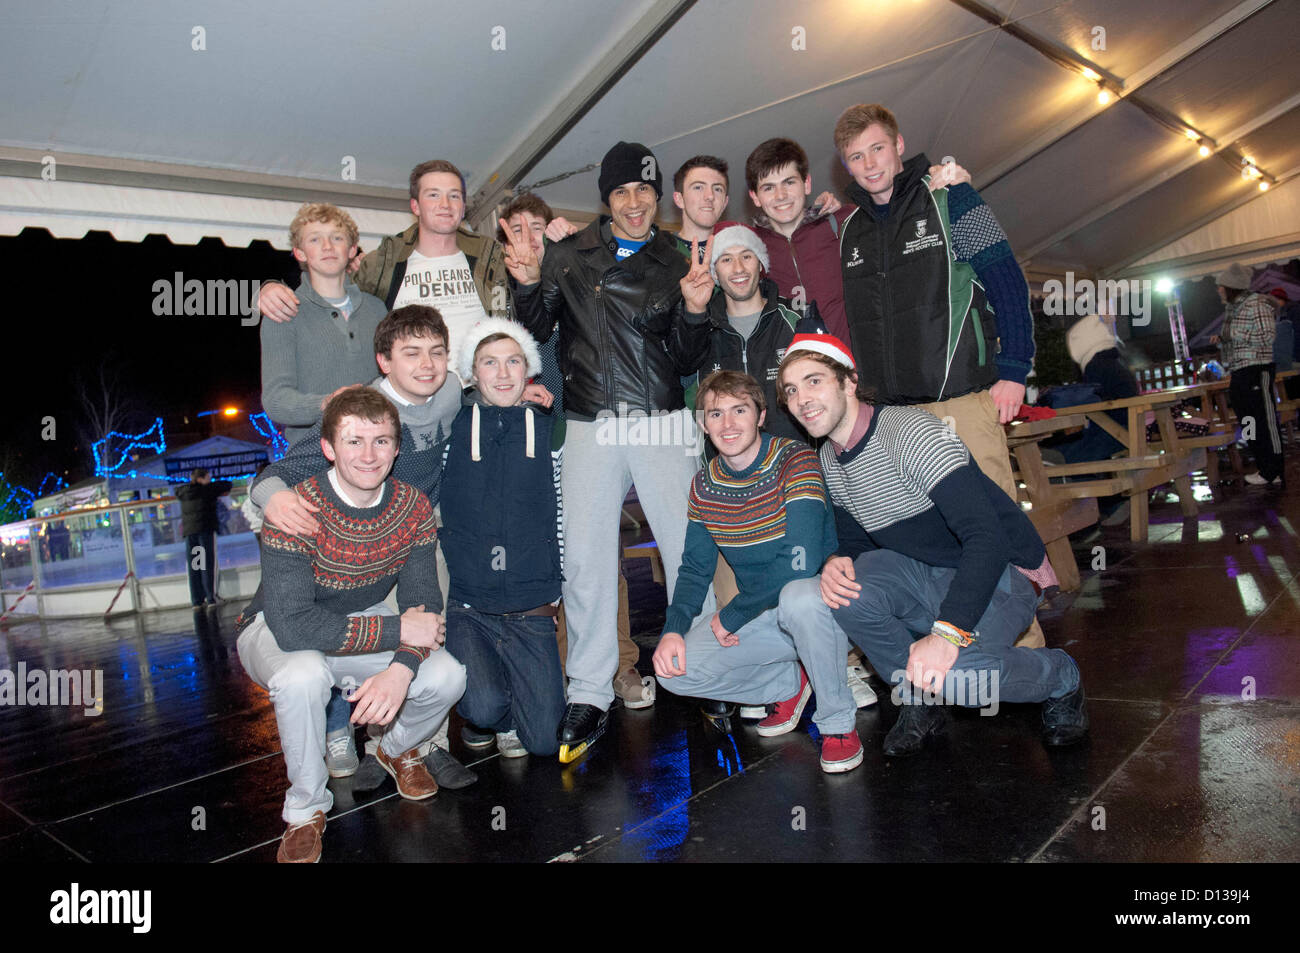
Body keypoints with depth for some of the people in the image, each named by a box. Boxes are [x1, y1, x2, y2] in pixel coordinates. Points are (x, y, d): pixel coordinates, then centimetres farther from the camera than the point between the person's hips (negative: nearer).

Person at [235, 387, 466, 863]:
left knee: (447, 676, -19)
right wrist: (398, 630, -33)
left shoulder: (413, 507, -14)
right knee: (302, 675, -38)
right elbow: (293, 626, -37)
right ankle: (306, 808, -9)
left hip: (363, 626, 4)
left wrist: (400, 669, -34)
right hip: (275, 631, -4)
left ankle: (397, 750, 17)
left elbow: (424, 604, -13)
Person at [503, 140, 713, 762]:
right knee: (584, 557, -1)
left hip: (663, 426, 0)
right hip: (591, 427, 0)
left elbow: (687, 361, 6)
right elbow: (534, 333, 10)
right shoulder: (571, 257, 10)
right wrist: (528, 287, -8)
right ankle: (589, 694, 10)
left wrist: (695, 310, -11)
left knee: (688, 549, -1)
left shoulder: (677, 263, 11)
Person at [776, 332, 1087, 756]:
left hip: (1001, 571, -6)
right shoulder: (830, 458, 3)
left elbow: (988, 538, -30)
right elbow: (855, 541, 13)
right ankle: (918, 700, 1)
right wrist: (838, 563, -14)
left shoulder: (912, 432, -23)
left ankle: (1060, 677, 1)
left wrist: (947, 632, -41)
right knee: (800, 597, -20)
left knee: (954, 673, -35)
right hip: (919, 570, 6)